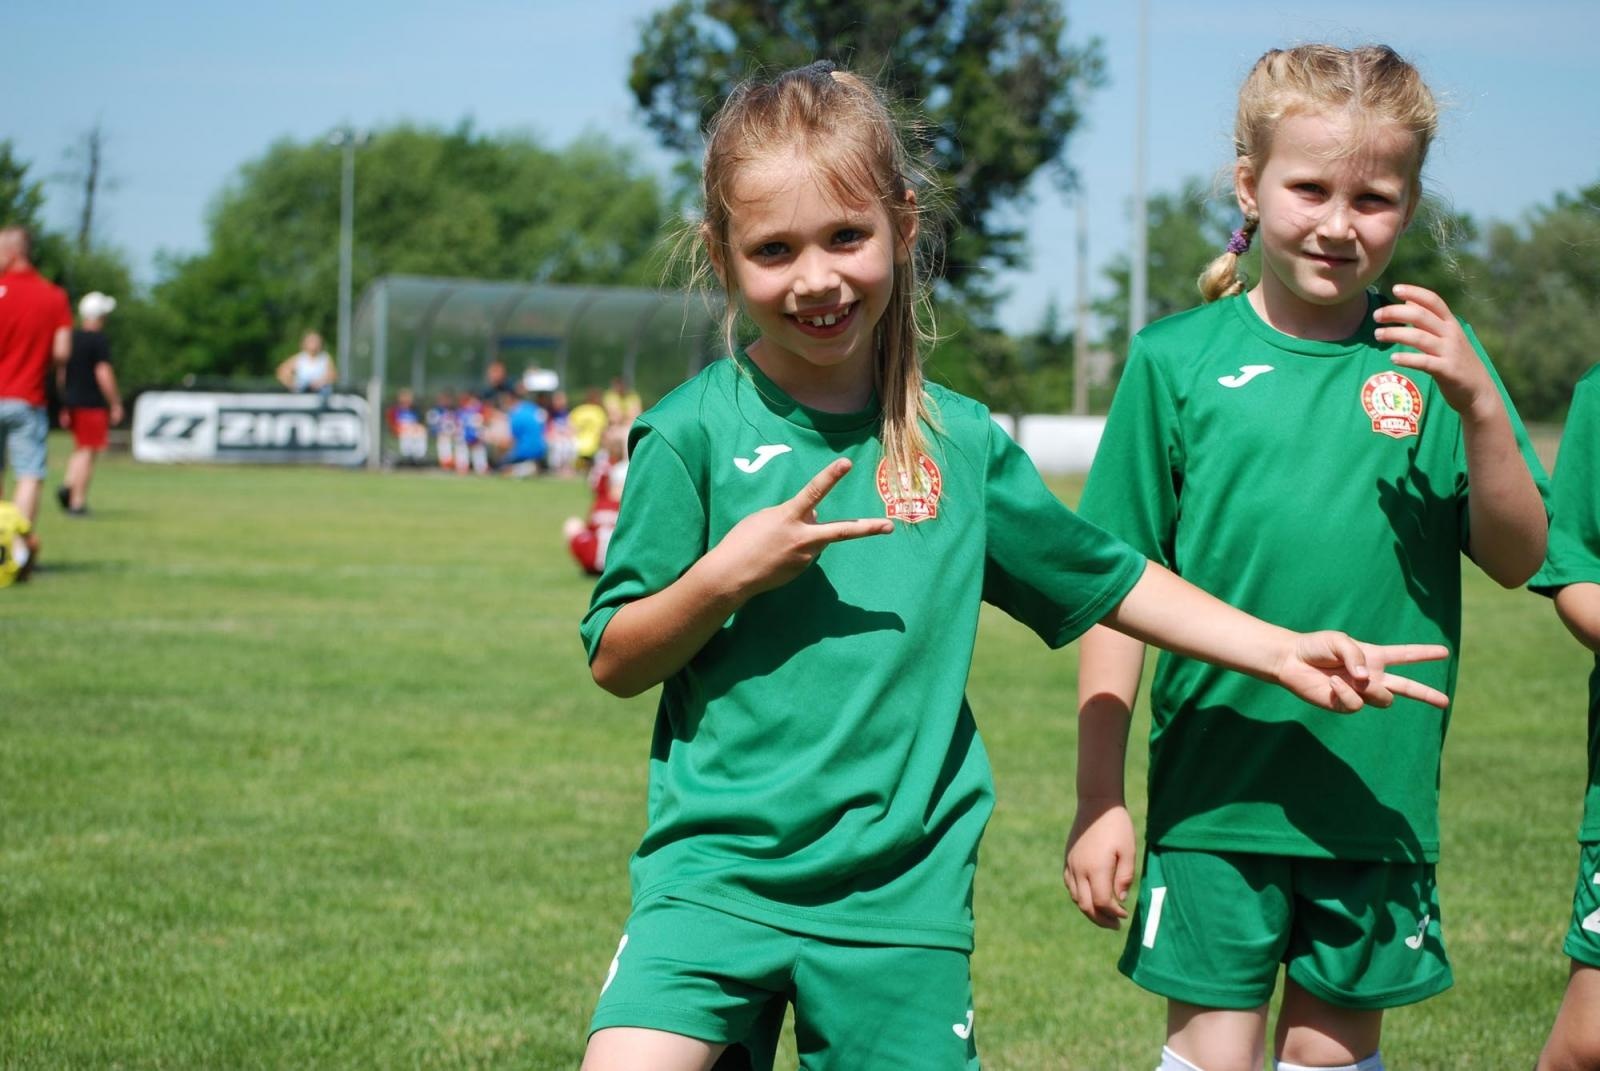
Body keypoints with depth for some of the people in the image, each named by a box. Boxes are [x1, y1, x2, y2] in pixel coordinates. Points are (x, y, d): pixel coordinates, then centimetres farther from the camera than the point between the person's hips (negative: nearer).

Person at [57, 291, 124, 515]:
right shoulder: (98, 340, -12)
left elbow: (60, 373, 15)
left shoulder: (70, 338, 10)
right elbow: (103, 374, -17)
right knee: (87, 452, -2)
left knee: (79, 449, 20)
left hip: (72, 402, 7)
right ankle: (77, 502, -3)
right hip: (93, 403, -7)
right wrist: (115, 404, -9)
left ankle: (68, 485, 0)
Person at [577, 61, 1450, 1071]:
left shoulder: (959, 442, 5)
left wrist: (1282, 651, 11)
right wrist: (728, 575, -18)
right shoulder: (692, 433, -4)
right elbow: (615, 663, -1)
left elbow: (1109, 579, 17)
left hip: (902, 893, 2)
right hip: (715, 866, -2)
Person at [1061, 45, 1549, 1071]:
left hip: (1380, 794, 2)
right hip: (1214, 792, -2)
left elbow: (1518, 559, 0)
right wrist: (1099, 798, -3)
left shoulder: (1430, 352, 3)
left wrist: (1478, 406, -16)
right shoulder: (1178, 359, -3)